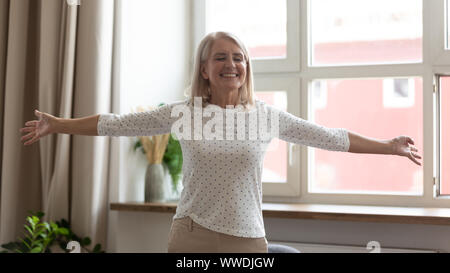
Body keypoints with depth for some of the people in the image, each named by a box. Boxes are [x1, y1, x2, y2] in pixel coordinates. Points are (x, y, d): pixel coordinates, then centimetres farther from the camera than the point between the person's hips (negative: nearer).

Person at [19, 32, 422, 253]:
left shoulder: (266, 114, 3)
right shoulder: (183, 112, 1)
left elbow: (330, 137, 7)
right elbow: (117, 124, 4)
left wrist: (388, 146, 9)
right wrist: (56, 125, 1)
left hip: (249, 238, 1)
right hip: (192, 236, 0)